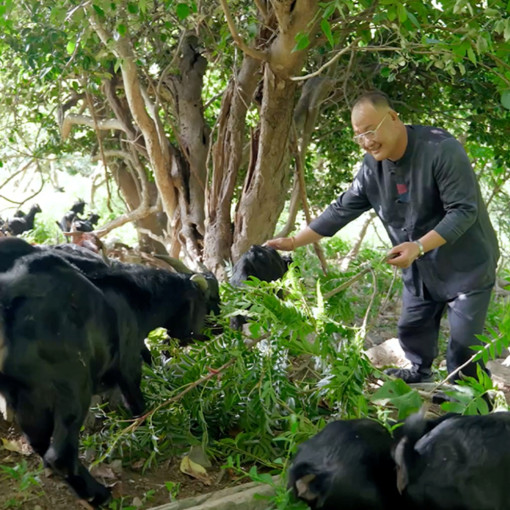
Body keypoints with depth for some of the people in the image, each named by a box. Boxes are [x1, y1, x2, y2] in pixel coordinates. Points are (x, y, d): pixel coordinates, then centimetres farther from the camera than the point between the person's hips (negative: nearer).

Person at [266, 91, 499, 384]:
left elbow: (464, 210, -26)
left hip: (466, 265, -6)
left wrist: (418, 246, -36)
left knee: (463, 346, -5)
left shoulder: (441, 150, -25)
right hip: (420, 269, 6)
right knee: (412, 333, 12)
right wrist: (294, 242, -6)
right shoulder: (372, 166, -4)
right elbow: (342, 210, 0)